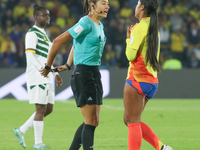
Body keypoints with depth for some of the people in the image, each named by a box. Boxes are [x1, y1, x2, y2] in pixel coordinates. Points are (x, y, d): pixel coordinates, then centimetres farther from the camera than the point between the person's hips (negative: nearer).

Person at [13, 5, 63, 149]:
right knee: (41, 109, -7)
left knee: (48, 109, 9)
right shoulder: (32, 33, -8)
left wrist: (56, 74, 21)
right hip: (37, 77, -9)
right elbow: (30, 55, -18)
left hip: (46, 78, 9)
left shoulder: (44, 34, 21)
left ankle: (21, 130, 17)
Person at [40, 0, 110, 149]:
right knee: (90, 122, -8)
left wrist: (68, 65, 25)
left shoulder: (99, 25, 13)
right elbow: (57, 41, -14)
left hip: (95, 74, 9)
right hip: (83, 74, -9)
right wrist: (48, 66, -5)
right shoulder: (86, 23, -15)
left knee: (94, 122, 9)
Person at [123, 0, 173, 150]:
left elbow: (131, 55, -15)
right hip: (152, 81, 9)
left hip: (137, 80, -9)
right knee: (129, 120, 14)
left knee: (133, 122, -5)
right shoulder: (154, 29, 15)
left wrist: (128, 39, 0)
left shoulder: (140, 27, -12)